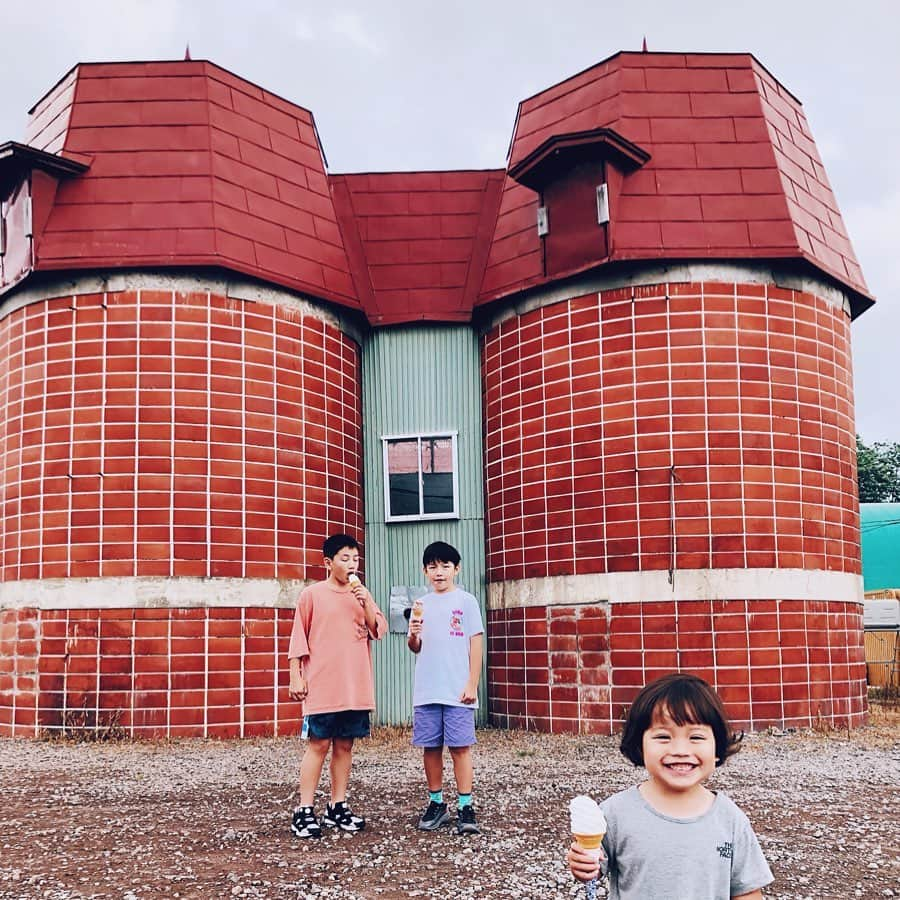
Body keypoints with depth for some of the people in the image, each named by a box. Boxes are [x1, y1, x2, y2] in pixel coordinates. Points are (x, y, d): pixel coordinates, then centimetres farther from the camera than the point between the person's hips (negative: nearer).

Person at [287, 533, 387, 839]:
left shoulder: (362, 595, 12)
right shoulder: (312, 594, -1)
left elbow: (378, 630, 4)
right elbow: (299, 638, 0)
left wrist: (366, 602, -10)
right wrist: (296, 676, -5)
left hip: (356, 687, 4)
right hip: (322, 687, -4)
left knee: (345, 745, 8)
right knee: (319, 744, -5)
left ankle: (337, 807, 17)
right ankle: (304, 811, 0)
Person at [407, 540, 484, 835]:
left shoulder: (466, 601, 1)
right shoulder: (422, 604, 12)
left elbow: (476, 644, -2)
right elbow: (416, 649, 14)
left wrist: (472, 684, -7)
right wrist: (413, 636, -10)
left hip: (457, 691, -4)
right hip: (426, 690, 4)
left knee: (460, 747, -4)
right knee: (430, 747, 7)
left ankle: (465, 807, 1)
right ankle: (436, 804, 18)